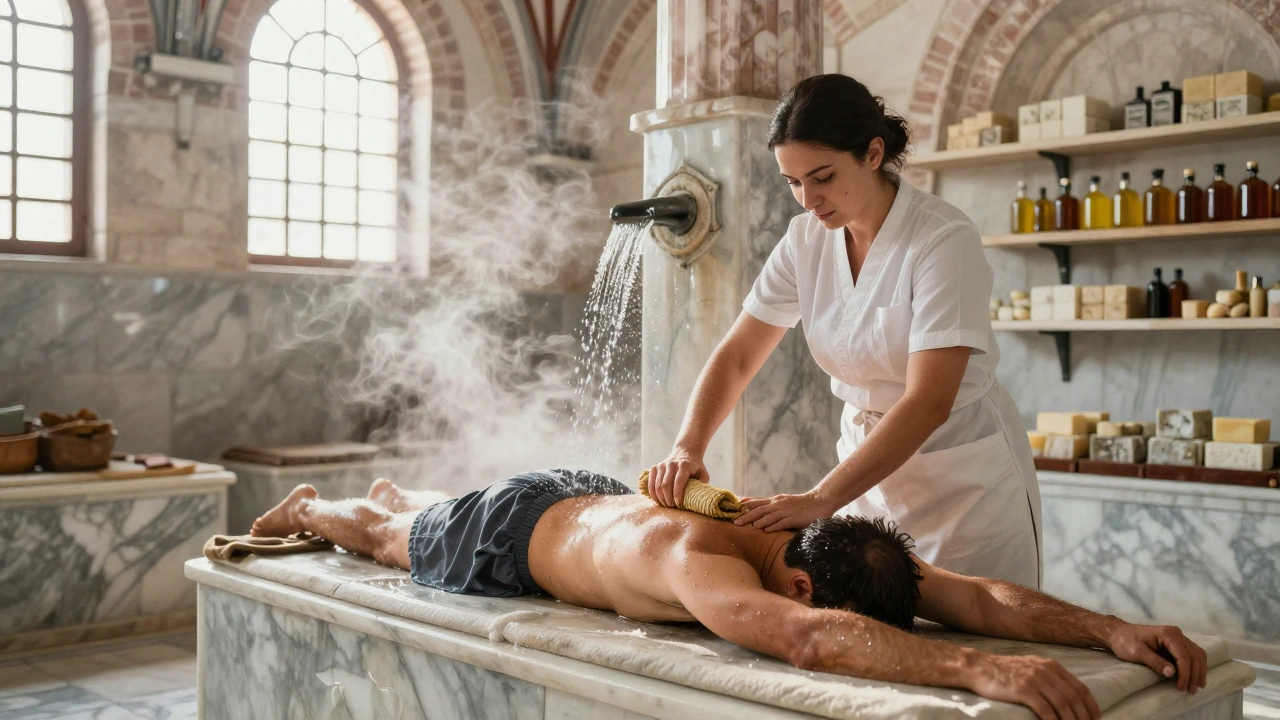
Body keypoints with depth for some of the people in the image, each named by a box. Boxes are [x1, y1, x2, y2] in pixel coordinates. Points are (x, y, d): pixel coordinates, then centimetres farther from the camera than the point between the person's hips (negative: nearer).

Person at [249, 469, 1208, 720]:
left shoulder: (828, 547, -32)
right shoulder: (699, 562, -51)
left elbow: (981, 596, -37)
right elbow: (805, 639, -71)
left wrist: (1113, 627, -50)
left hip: (600, 495, 6)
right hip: (516, 528, -5)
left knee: (415, 516, 39)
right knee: (393, 545, 28)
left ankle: (394, 490, 72)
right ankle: (307, 506, 60)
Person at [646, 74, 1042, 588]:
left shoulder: (944, 240, -22)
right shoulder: (807, 238, -4)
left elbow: (928, 403, -28)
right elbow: (736, 357, -2)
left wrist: (820, 500, -33)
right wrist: (688, 445, -19)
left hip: (965, 482, -4)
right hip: (871, 462, 5)